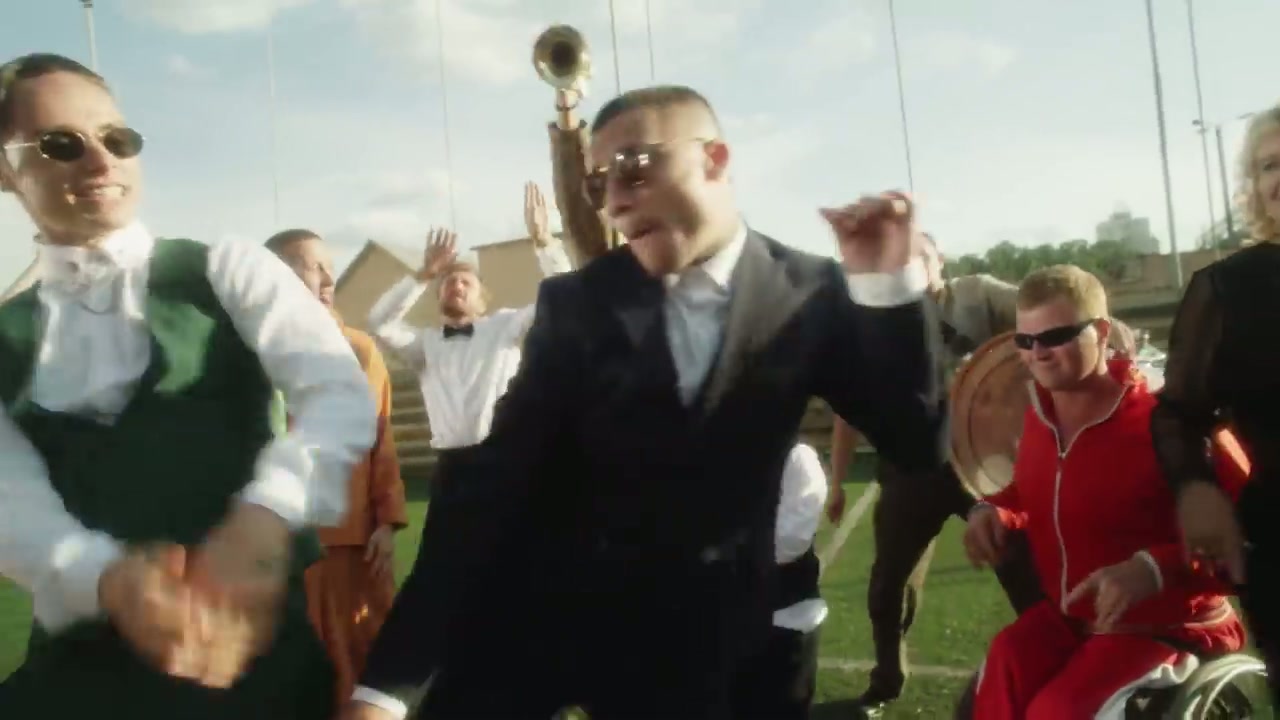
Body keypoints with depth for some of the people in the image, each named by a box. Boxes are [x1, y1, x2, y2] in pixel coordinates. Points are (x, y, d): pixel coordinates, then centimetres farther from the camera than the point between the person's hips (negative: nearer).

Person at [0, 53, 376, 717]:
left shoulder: (227, 270, 2)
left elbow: (342, 394, -10)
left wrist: (264, 516, -29)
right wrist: (107, 577, -26)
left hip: (254, 633, -2)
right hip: (82, 666, 2)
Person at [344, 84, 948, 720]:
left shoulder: (811, 295, -4)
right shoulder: (576, 303, -6)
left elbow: (918, 445, -7)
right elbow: (494, 482, -10)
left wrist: (889, 285, -21)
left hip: (693, 643, 0)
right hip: (532, 619, 1)